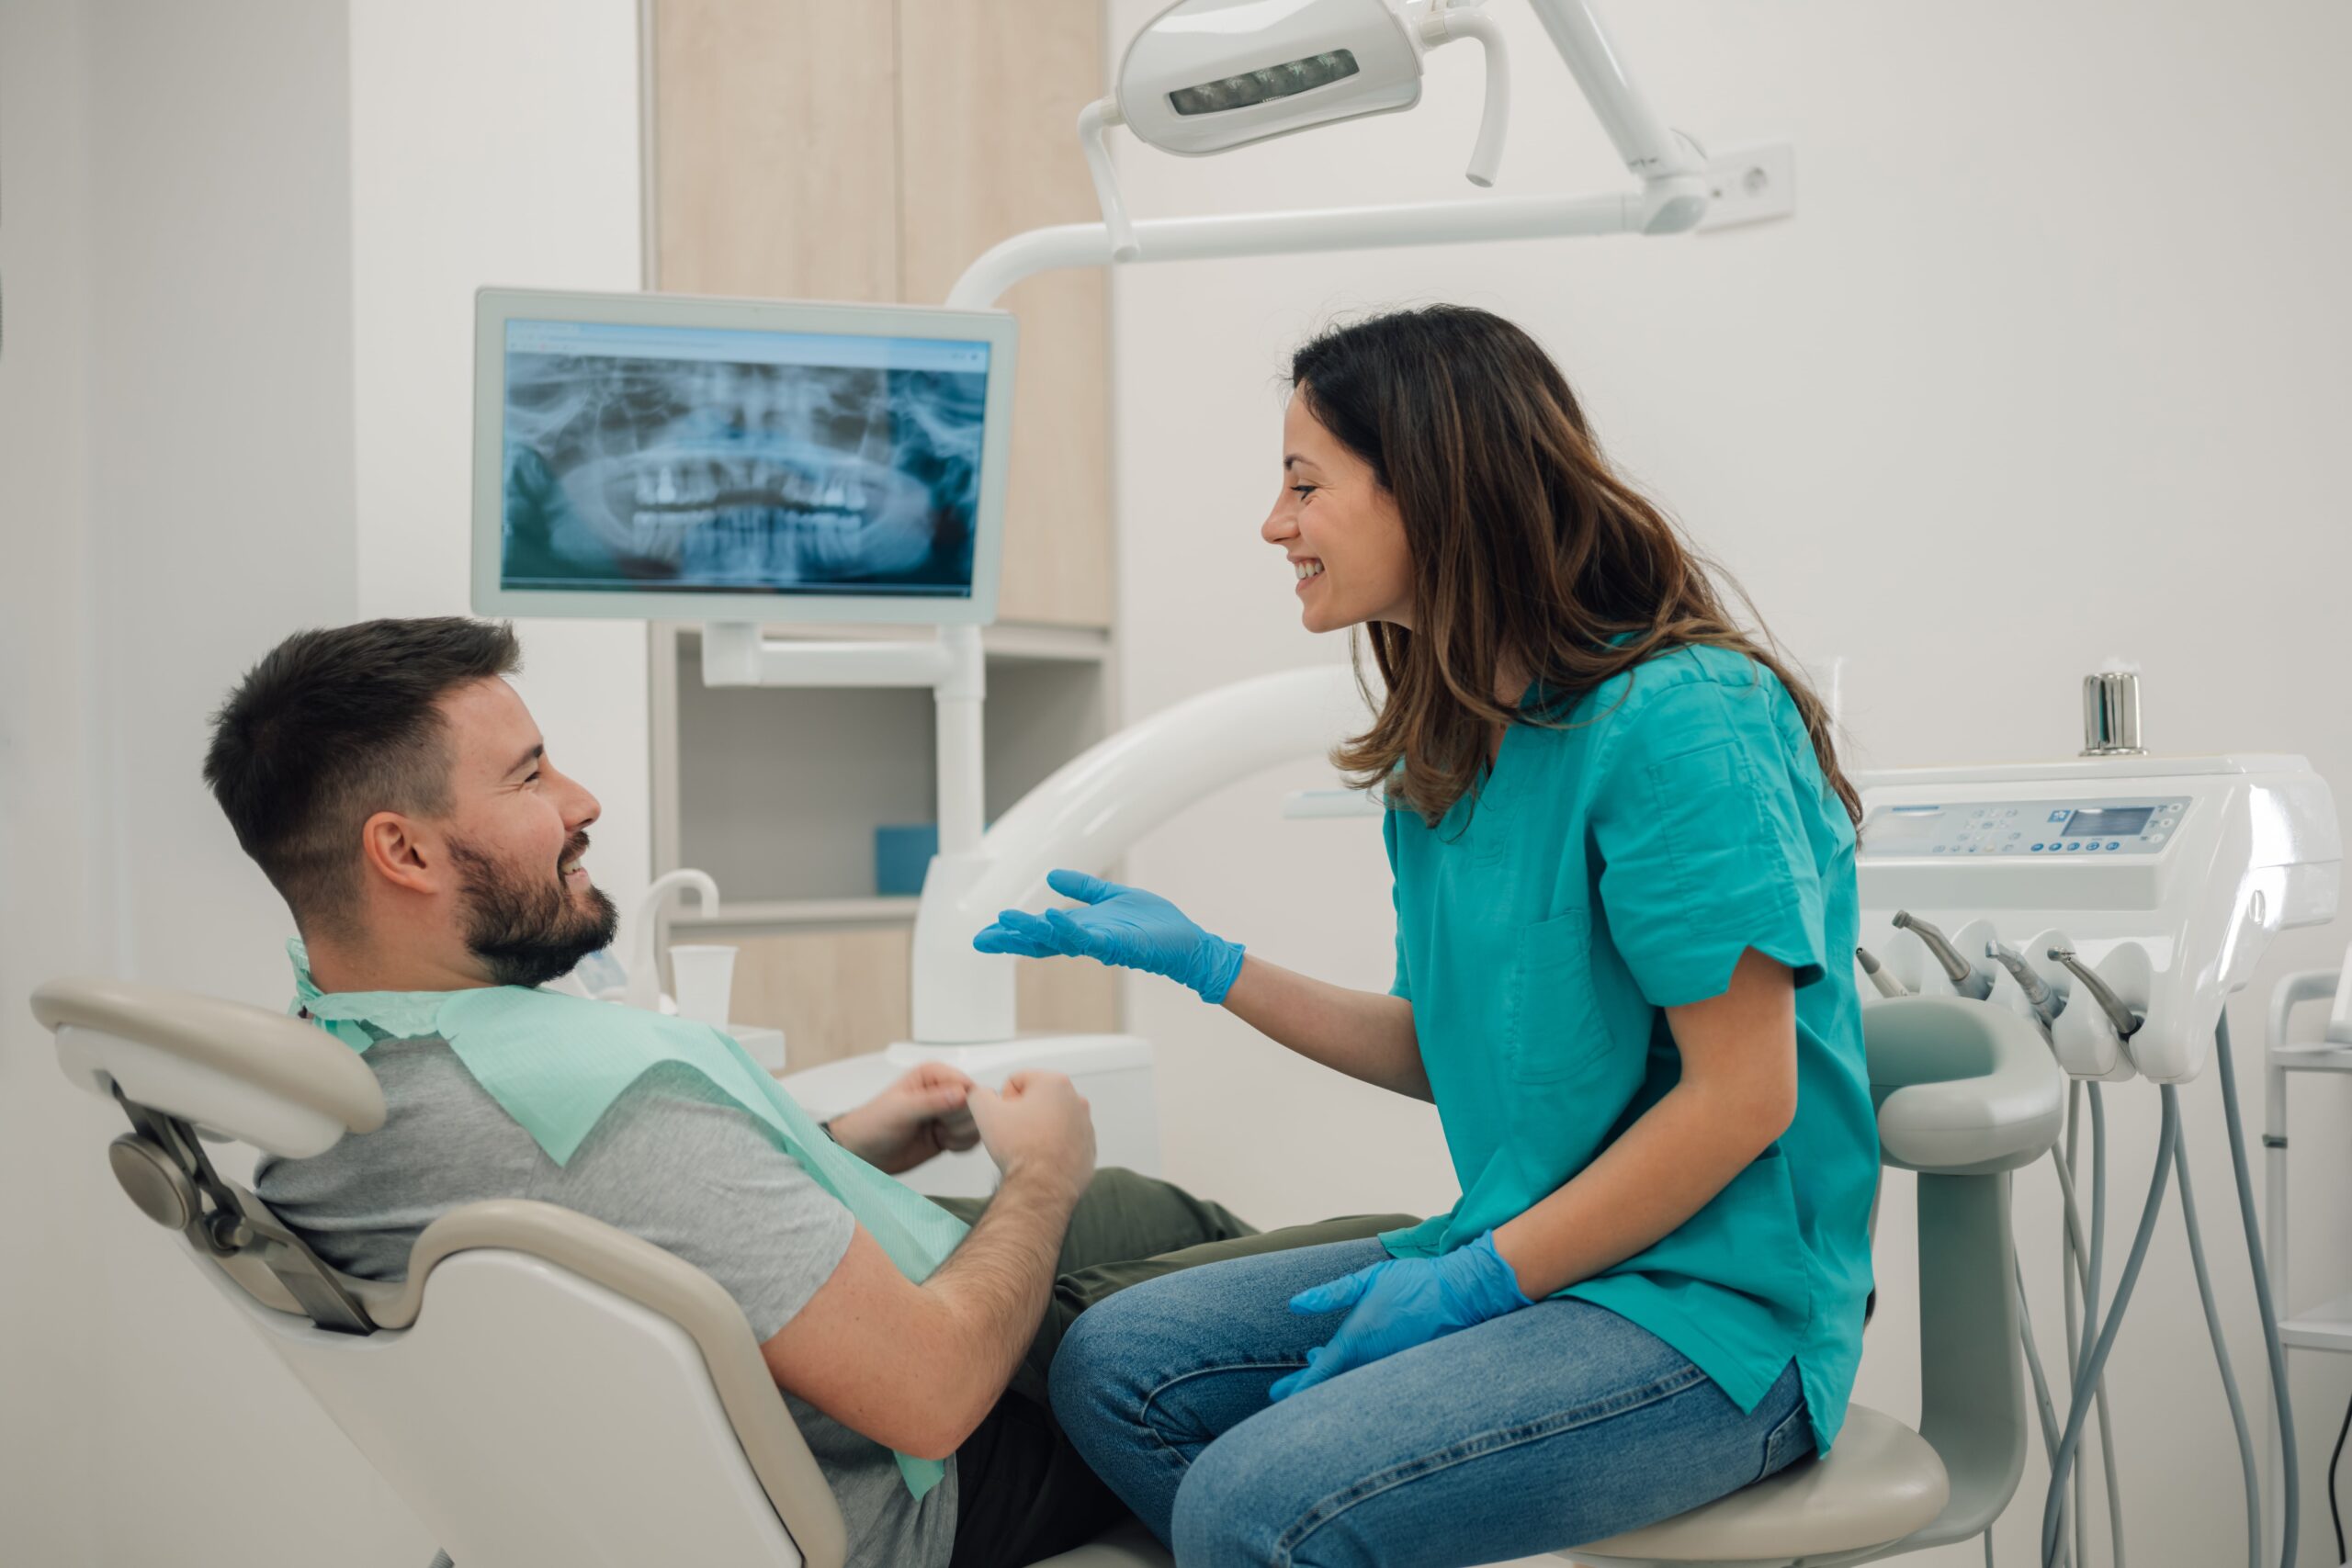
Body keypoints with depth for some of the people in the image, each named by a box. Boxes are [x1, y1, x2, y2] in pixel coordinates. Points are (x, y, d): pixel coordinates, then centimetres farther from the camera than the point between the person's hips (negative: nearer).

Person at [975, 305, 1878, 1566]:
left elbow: (1742, 1098, -19)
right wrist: (1203, 964, 11)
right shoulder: (1451, 752, 10)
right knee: (1114, 1368, -2)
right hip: (1529, 1262, 9)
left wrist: (1475, 1281, -17)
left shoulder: (1684, 726, -18)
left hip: (1714, 1312, -8)